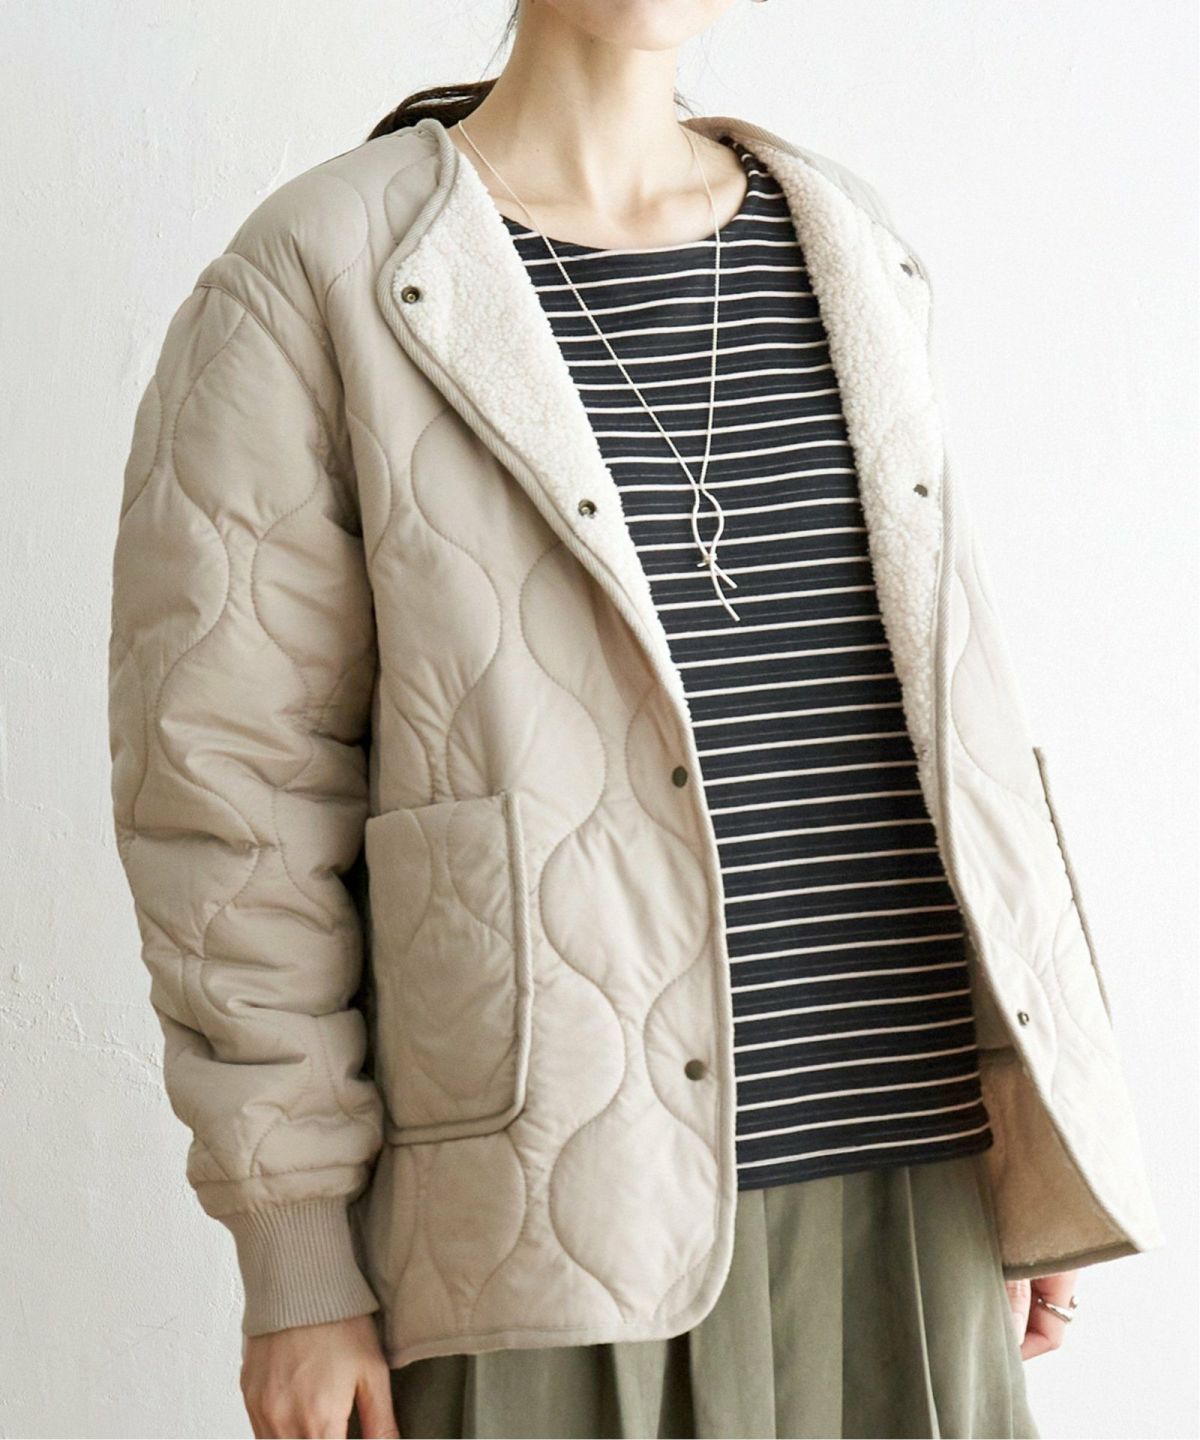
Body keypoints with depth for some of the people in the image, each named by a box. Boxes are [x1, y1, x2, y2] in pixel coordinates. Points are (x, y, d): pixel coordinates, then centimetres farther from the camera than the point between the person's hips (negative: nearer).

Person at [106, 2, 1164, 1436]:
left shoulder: (847, 246, 11)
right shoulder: (317, 280, -4)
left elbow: (941, 690, 15)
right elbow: (234, 786, -6)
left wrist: (1041, 1131, 13)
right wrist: (293, 1254, -7)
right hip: (554, 1202, -4)